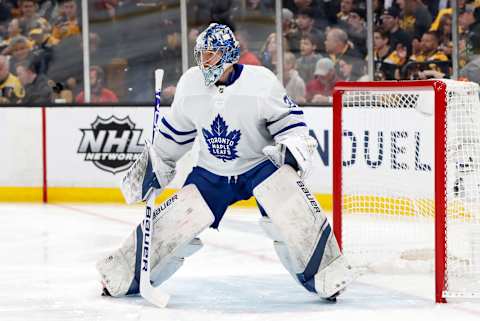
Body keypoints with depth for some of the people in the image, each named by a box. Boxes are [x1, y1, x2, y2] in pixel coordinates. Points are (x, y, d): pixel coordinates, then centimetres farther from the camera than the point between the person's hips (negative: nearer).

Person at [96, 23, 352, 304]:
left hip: (260, 164, -3)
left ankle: (325, 276, -19)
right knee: (174, 222, -8)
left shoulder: (262, 82, -19)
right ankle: (125, 275, 10)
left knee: (290, 210, -30)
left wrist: (292, 148, -29)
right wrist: (156, 164, 14)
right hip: (212, 173, 3)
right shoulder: (190, 84, -6)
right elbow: (176, 130, 10)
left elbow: (290, 121, -11)